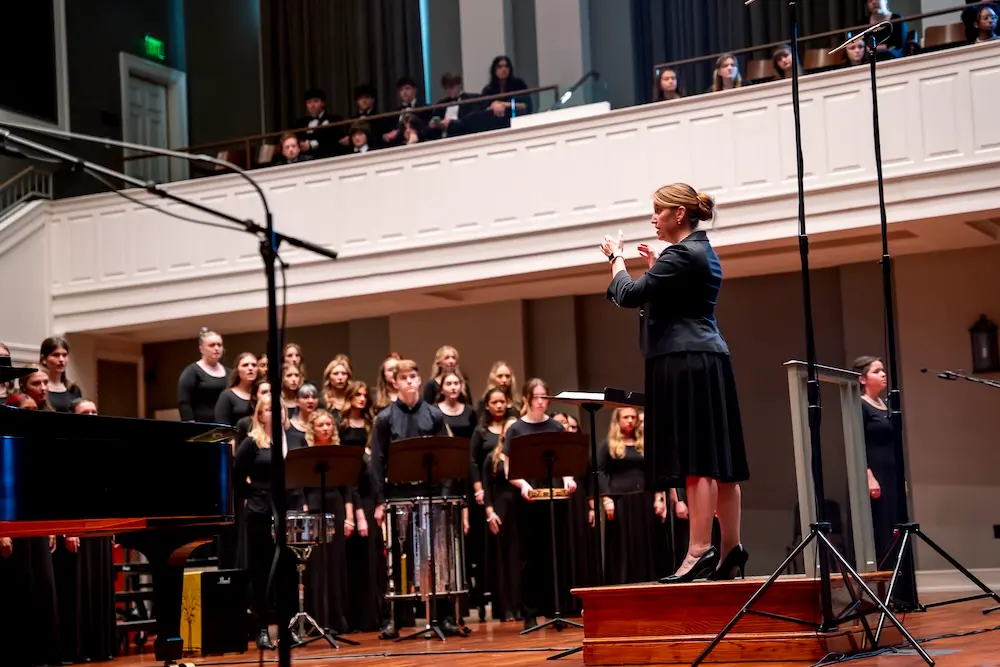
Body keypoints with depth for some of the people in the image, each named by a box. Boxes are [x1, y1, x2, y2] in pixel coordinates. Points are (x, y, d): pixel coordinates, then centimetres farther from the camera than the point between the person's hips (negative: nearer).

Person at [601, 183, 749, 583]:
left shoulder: (682, 254, -12)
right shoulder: (701, 253, 19)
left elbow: (629, 295, -13)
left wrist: (616, 258, 2)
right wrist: (655, 267, 20)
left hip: (685, 362, -10)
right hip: (706, 360, 10)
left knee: (696, 461, -12)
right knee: (717, 461, 8)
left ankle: (700, 550, -14)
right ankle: (731, 549, 10)